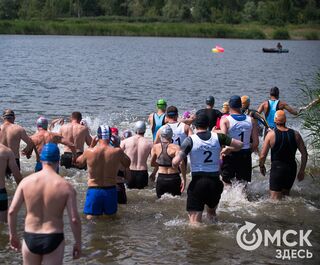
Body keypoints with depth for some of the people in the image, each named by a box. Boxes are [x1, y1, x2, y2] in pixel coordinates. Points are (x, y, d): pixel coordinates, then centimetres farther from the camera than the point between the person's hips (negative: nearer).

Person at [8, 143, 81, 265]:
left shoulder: (26, 181, -5)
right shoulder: (66, 186, -10)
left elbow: (11, 211, -5)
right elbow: (74, 219, -11)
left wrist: (13, 234, 10)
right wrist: (78, 243, 2)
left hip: (30, 238, 2)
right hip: (53, 240, -2)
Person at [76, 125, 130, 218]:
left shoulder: (89, 152, -13)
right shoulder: (117, 152, -12)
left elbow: (78, 162, 9)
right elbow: (127, 164, 8)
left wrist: (91, 145, 11)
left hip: (93, 190, -1)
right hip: (110, 190, 1)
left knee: (91, 218, 5)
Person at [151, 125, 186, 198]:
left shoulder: (155, 147, 0)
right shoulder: (175, 148, -10)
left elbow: (152, 163, 8)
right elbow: (181, 163, -22)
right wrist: (183, 178, -18)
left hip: (161, 178, 2)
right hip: (174, 178, -2)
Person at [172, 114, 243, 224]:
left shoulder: (190, 140, -8)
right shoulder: (218, 137, 0)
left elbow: (175, 162, -15)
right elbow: (239, 144, 7)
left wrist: (174, 158, 8)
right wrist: (228, 149, 25)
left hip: (197, 182, -4)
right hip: (215, 181, 4)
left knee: (195, 222, -1)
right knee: (212, 213, 28)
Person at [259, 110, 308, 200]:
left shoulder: (271, 134, -10)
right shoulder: (295, 134, -1)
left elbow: (263, 155, -9)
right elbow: (304, 154, 0)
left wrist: (261, 166, 10)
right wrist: (302, 171, 10)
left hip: (277, 168, -4)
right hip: (291, 168, 4)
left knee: (275, 198, -3)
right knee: (286, 193, 24)